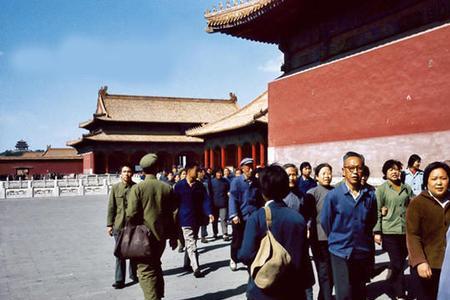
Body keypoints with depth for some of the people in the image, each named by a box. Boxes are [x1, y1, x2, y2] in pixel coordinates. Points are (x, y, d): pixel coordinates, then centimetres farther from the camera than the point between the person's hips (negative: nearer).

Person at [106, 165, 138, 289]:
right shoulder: (115, 188, 1)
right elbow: (111, 207, 3)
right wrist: (109, 224, 0)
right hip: (119, 225, 0)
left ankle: (133, 274, 32)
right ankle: (119, 280, 9)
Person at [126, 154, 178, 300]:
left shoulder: (137, 188, -10)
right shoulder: (167, 188, 2)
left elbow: (131, 214, -14)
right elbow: (173, 214, 5)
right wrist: (173, 236, 13)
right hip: (161, 235, 5)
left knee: (146, 271, 2)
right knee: (156, 266, 22)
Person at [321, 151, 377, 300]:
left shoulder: (370, 196, -3)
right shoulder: (333, 195, -11)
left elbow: (372, 221, 12)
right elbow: (325, 222, 0)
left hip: (364, 253, 3)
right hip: (341, 253, -3)